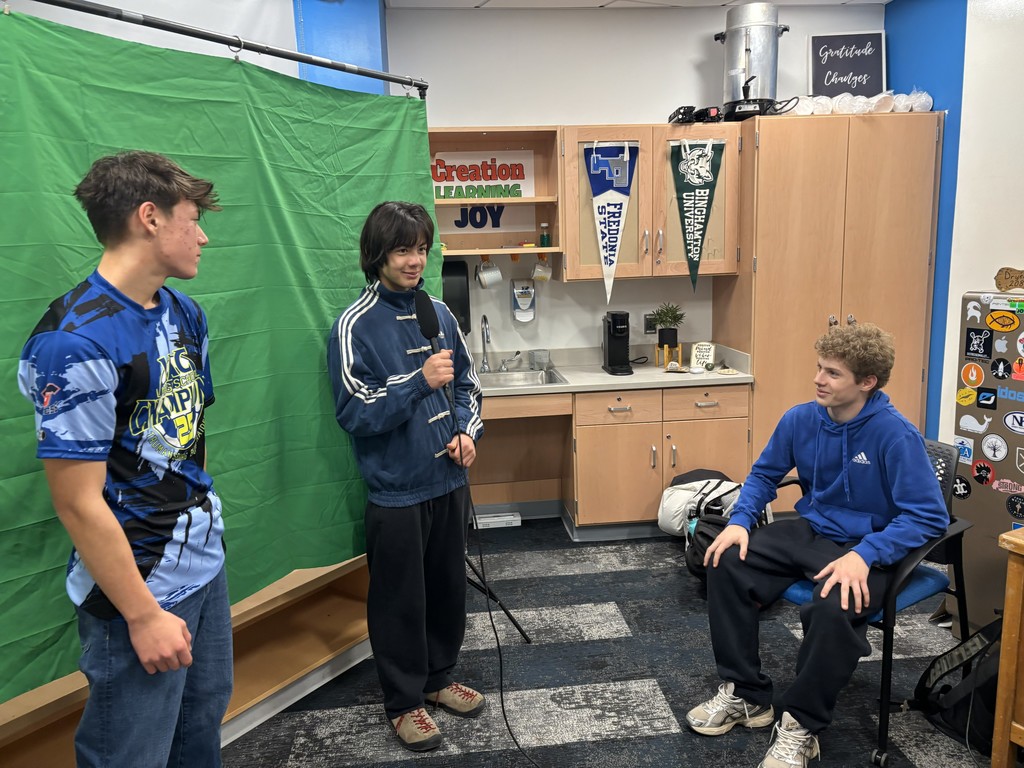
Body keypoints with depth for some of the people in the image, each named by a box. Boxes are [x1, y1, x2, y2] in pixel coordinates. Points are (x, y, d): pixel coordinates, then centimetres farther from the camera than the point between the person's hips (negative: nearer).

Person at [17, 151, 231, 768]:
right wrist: (144, 615, -15)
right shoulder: (77, 343, -21)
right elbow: (79, 503, -20)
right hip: (138, 588, -7)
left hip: (207, 563, 7)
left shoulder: (186, 314, 4)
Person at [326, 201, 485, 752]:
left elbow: (467, 384, 14)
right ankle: (404, 702, 29)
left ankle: (438, 678, 40)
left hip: (448, 481, 6)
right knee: (400, 601, 9)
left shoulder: (439, 314, 4)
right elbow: (355, 414, -16)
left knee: (448, 589, 18)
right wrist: (421, 381, -26)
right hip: (395, 491, -5)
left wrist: (466, 430, -4)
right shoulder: (355, 326, -13)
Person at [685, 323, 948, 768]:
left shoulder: (896, 435, -20)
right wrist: (740, 521, -7)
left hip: (868, 546, -6)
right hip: (809, 530, 6)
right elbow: (764, 474, 10)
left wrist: (864, 554, -32)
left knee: (834, 609, -36)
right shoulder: (801, 419, -4)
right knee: (726, 565, -13)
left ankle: (801, 726, -10)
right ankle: (745, 694, 3)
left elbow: (929, 515, -21)